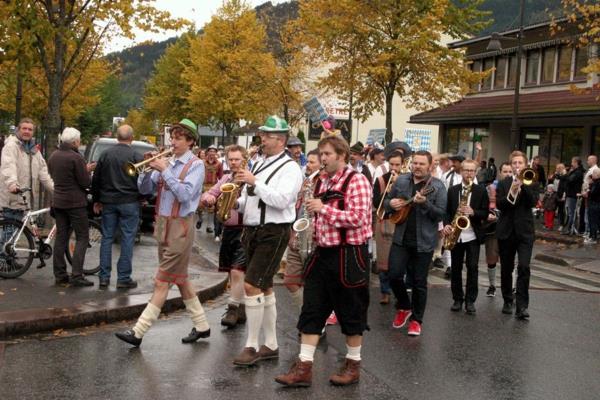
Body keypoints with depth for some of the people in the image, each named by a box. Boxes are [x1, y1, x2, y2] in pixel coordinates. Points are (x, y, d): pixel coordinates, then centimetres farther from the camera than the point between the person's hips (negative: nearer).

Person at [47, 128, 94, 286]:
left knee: (61, 237, 11)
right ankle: (77, 275, -8)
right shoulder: (76, 158, -16)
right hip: (75, 203, -7)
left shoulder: (53, 156, 8)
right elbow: (85, 183, -15)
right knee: (82, 238, -2)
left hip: (58, 201, 7)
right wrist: (87, 172, 6)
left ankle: (59, 274, 13)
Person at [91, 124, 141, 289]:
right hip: (129, 203, -4)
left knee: (107, 238, 10)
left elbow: (96, 180, 8)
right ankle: (123, 278, 3)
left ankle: (104, 277, 11)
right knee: (127, 239, 1)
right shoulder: (136, 157, -8)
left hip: (108, 202, 4)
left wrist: (96, 200, 17)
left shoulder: (105, 155, 4)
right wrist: (142, 197, 10)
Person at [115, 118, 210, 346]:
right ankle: (201, 326, 26)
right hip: (162, 224, 8)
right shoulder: (167, 162, 10)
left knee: (163, 282, -3)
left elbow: (185, 194, -21)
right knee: (180, 279, 14)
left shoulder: (196, 165, -8)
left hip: (180, 227, -8)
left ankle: (139, 332, 0)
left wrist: (165, 170, -20)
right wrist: (148, 169, -9)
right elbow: (144, 189, 7)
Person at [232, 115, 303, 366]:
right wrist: (236, 202, 4)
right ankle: (271, 345, 22)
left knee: (252, 286, -13)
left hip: (273, 234, -9)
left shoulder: (290, 168, -9)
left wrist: (254, 182, -23)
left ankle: (252, 346, -2)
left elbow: (281, 200, -23)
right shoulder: (260, 164, 16)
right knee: (264, 288, 13)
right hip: (253, 231, 9)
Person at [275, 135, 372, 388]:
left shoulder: (356, 180, -11)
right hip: (323, 252, 8)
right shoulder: (322, 181, 13)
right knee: (311, 310, 4)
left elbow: (358, 218, -22)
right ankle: (304, 366, 8)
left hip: (348, 254, -7)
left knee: (350, 311, 5)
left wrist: (324, 208, -19)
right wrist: (313, 227, 5)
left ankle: (353, 364, 21)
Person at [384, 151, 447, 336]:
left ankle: (416, 319, 21)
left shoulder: (437, 186, -5)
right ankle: (404, 307, 24)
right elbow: (386, 200, 14)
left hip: (424, 241, -3)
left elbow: (441, 214, -10)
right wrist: (391, 203, -9)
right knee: (394, 275, -3)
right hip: (401, 238, 3)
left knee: (419, 282, 5)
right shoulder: (401, 180, 5)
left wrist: (425, 203, -25)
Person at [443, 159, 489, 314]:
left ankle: (470, 300, 6)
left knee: (472, 268, -2)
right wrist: (446, 224, -12)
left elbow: (485, 213, -1)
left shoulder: (481, 190, 2)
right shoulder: (452, 190, 7)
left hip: (473, 235, -2)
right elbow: (447, 211, 6)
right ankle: (457, 299, 17)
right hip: (456, 235, 2)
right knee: (456, 268, 7)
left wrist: (473, 212, -19)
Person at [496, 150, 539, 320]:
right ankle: (508, 301, 25)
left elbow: (533, 202, -11)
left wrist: (523, 185, -19)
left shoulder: (532, 183, 5)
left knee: (524, 267, -14)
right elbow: (499, 204, -6)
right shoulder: (503, 183, 7)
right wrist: (512, 192, -21)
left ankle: (522, 306, -11)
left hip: (525, 231, -2)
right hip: (506, 231, 2)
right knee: (506, 269, 9)